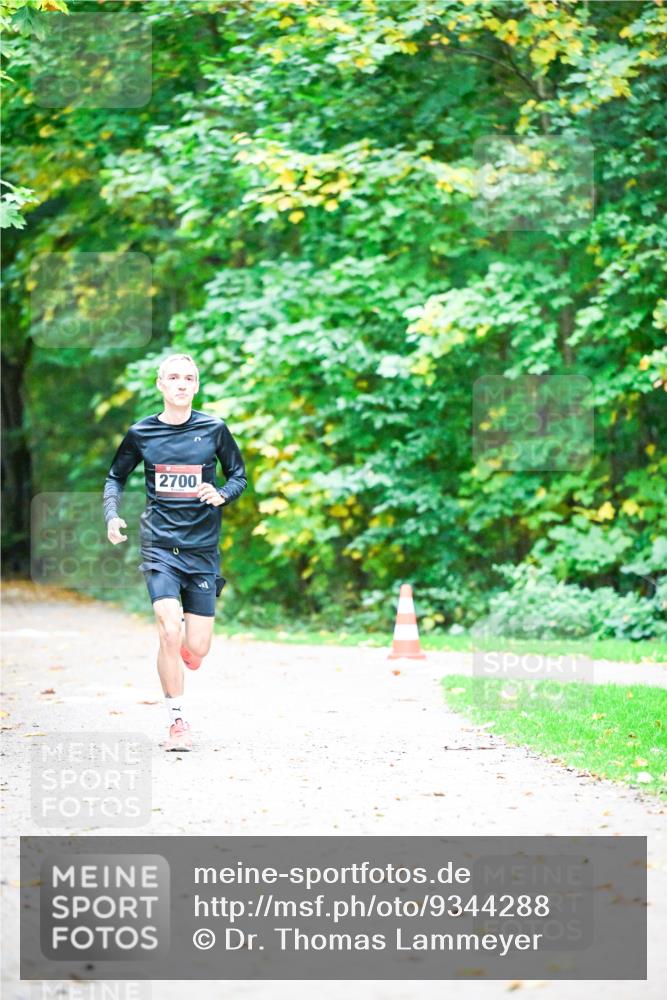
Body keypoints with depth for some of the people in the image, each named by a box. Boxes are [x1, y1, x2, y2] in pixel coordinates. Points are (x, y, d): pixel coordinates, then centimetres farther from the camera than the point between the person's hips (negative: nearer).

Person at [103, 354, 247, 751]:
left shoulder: (214, 429, 0)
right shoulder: (141, 433, 2)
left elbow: (240, 475, 10)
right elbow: (116, 478, 15)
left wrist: (221, 494, -11)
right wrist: (113, 516, -3)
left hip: (202, 548, 1)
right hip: (160, 544, -1)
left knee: (197, 650, -1)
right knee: (170, 633, -19)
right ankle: (178, 720, -2)